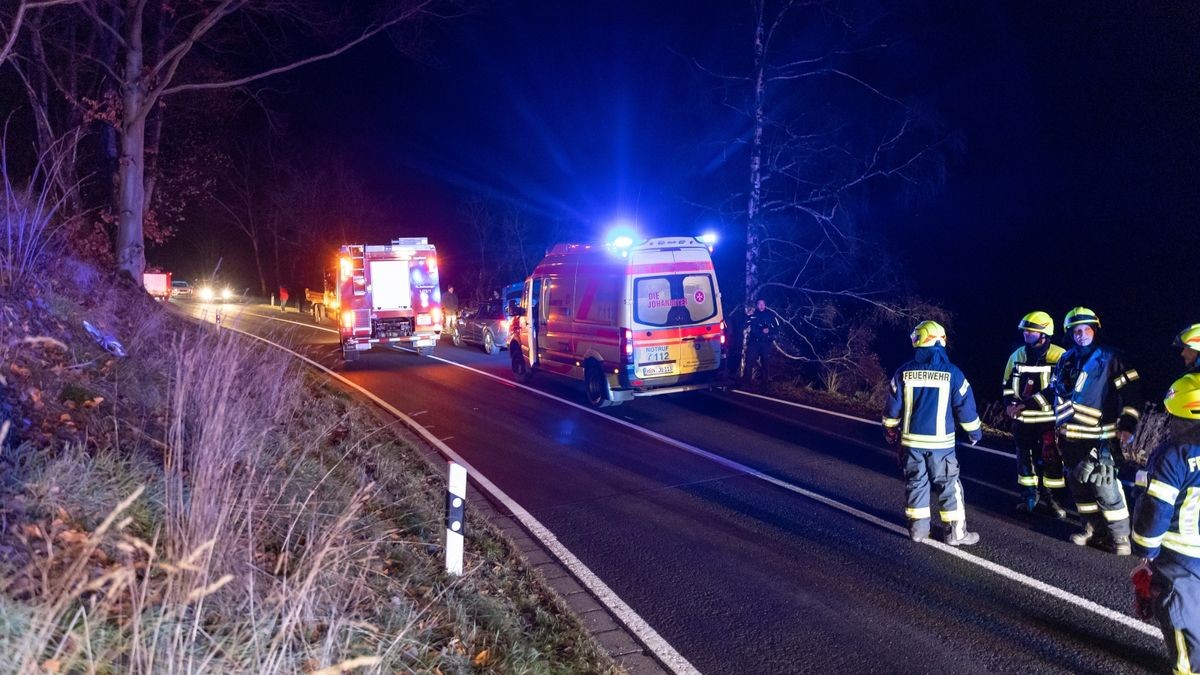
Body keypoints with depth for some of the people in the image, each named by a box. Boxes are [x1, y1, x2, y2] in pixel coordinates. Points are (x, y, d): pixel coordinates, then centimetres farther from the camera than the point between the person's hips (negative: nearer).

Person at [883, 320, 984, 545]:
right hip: (940, 442, -2)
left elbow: (892, 408, 2)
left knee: (915, 483, 13)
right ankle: (956, 532, 11)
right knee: (949, 486, 7)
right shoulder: (952, 373, -10)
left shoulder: (904, 372, -4)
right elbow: (965, 407, -4)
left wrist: (890, 431, 18)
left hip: (911, 440, 2)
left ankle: (918, 528, 18)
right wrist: (975, 432, 12)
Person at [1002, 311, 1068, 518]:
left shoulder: (1059, 356, -11)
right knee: (1025, 457, 11)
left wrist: (1026, 404, -22)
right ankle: (1029, 495, 24)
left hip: (1049, 418, -4)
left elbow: (1056, 390, -19)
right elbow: (1008, 384, 14)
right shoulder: (1017, 355, 7)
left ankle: (1049, 497, 15)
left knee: (1050, 459, 1)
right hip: (1022, 419, 5)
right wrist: (1010, 404, -5)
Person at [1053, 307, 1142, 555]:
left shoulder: (1109, 359, -4)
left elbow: (1131, 393, -6)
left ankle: (1119, 537, 1)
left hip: (1098, 437, -6)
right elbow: (1056, 391, 23)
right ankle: (1093, 529, 23)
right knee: (1078, 485, 10)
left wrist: (1127, 426, -12)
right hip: (1069, 436, 6)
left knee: (1104, 486, -10)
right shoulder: (1066, 359, 12)